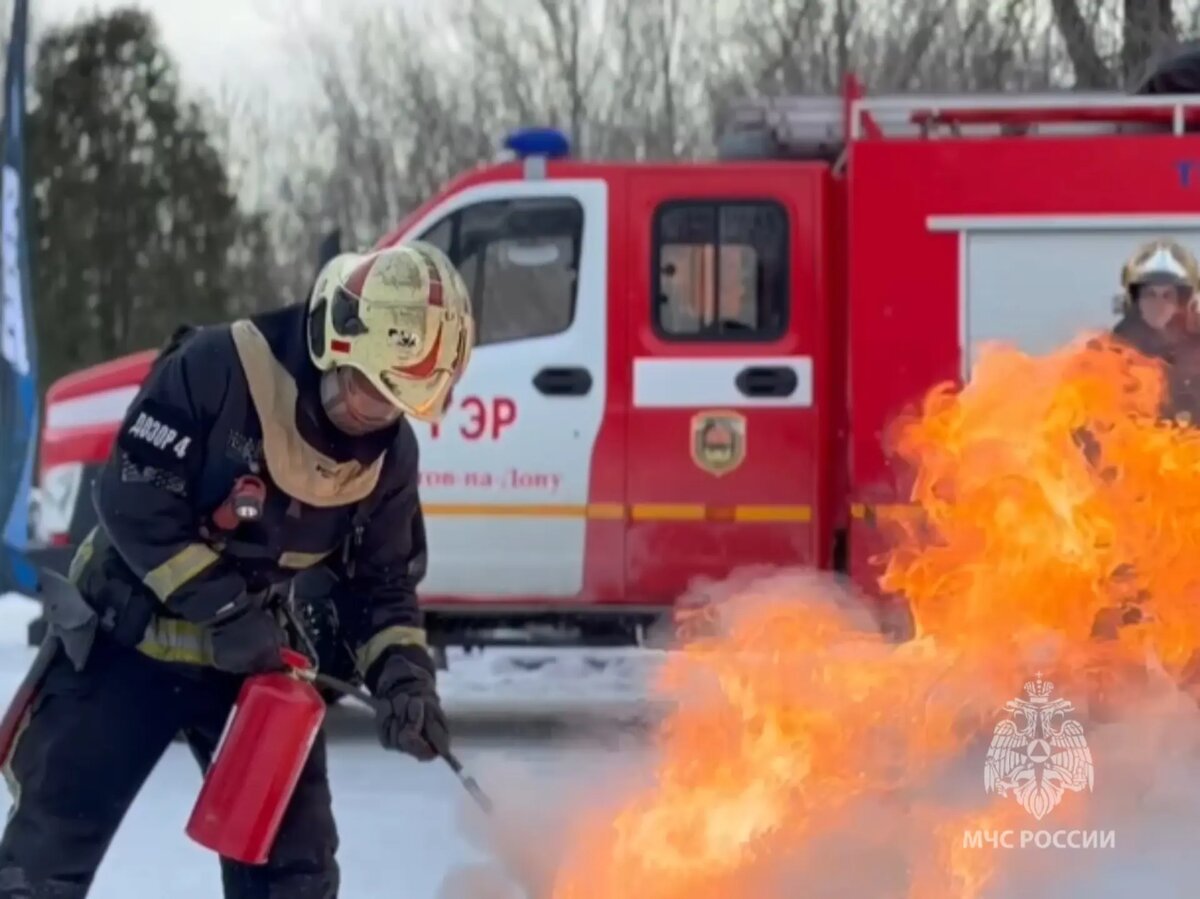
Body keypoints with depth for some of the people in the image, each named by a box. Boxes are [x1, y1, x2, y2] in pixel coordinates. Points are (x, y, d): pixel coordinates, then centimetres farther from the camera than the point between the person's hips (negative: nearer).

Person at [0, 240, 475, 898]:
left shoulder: (389, 455, -6)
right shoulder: (218, 369, -26)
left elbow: (382, 579, 3)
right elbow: (132, 497, -25)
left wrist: (401, 670, -16)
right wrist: (222, 606, -28)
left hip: (257, 656, 5)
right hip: (128, 636, -4)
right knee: (53, 838, 0)